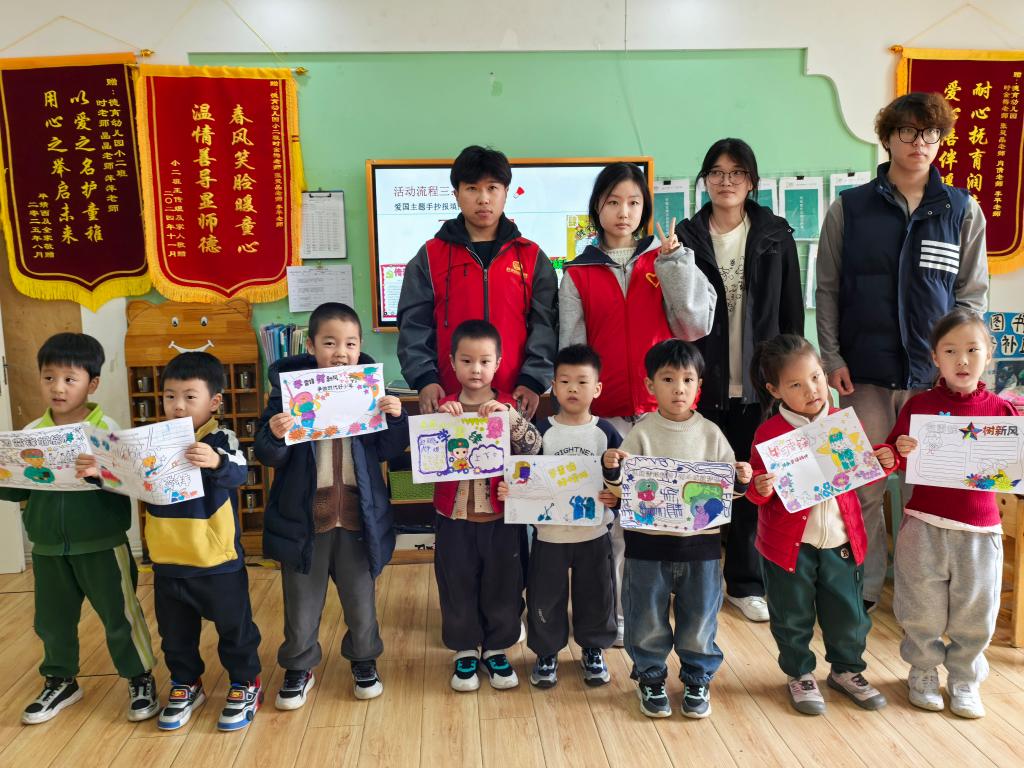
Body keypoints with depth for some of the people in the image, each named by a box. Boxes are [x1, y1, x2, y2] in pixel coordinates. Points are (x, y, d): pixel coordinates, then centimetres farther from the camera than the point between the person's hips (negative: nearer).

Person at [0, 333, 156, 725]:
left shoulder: (106, 429, -12)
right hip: (48, 548, 5)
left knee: (120, 616, 7)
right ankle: (60, 682, 40)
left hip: (101, 544, -4)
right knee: (52, 621, 19)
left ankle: (140, 679, 25)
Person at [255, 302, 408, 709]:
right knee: (302, 601, 15)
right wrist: (275, 436, -27)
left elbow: (388, 451, 0)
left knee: (360, 598, 17)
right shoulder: (289, 387, -7)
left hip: (358, 514, 1)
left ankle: (364, 661, 40)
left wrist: (396, 418, -18)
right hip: (304, 515, -1)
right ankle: (298, 668, 37)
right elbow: (269, 456, -6)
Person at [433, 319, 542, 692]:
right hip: (454, 518, 1)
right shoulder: (444, 407, 0)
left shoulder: (509, 407, -1)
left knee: (502, 587, 11)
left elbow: (533, 448, -14)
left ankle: (497, 650, 31)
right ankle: (465, 651, 30)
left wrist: (510, 417, -29)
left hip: (502, 517, 0)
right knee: (457, 588, 11)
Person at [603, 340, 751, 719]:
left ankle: (698, 681, 33)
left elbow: (727, 489, 5)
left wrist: (741, 480, -16)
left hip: (701, 542, 1)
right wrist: (612, 471, -24)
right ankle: (651, 680, 31)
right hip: (648, 542, -1)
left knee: (700, 619, 13)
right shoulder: (640, 435, -5)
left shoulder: (711, 434, 0)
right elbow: (623, 491, -4)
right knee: (648, 619, 12)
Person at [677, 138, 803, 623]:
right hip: (702, 382, -1)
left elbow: (792, 313, 7)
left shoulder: (775, 236, 6)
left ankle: (746, 583, 22)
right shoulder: (686, 237, 4)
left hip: (759, 383, 1)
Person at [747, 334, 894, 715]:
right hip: (788, 543, -3)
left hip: (842, 540, 3)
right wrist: (760, 489, -27)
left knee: (848, 612, 15)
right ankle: (799, 674, 35)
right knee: (793, 616, 12)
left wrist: (882, 461, -6)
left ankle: (847, 670, 40)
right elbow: (759, 489, -5)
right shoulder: (769, 433, -11)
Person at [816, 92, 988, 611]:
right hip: (865, 372, -1)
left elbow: (973, 294, 8)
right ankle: (864, 586, 19)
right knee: (863, 485, 3)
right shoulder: (849, 209, 3)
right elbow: (828, 290, 4)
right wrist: (832, 357, -3)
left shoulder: (963, 211, 7)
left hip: (934, 374, 1)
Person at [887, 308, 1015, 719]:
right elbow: (896, 461, 2)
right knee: (922, 609, 10)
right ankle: (923, 673, 31)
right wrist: (901, 450, -19)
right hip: (925, 526, -1)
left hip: (980, 528, 1)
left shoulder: (1002, 410, 1)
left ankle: (965, 680, 32)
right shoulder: (919, 405, -2)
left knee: (974, 612, 11)